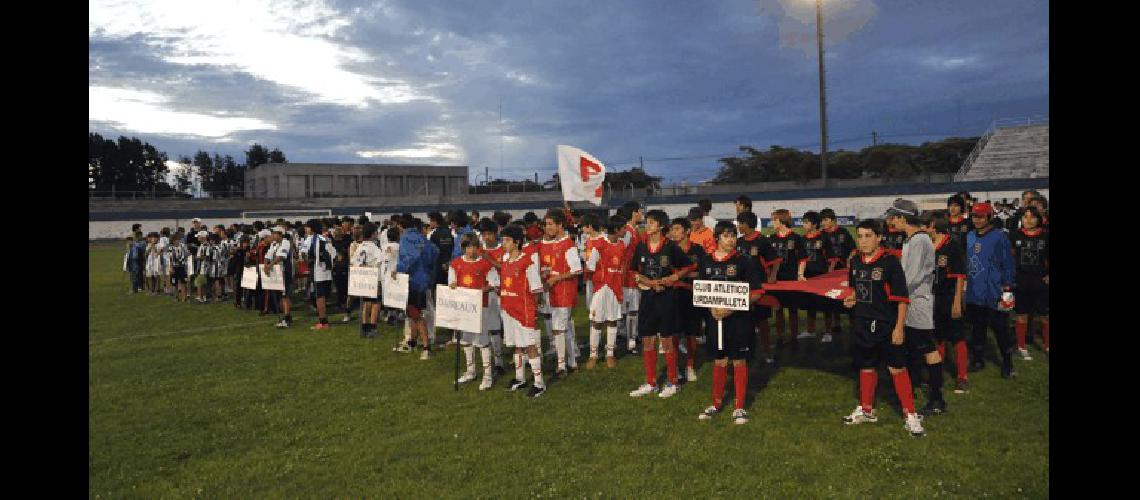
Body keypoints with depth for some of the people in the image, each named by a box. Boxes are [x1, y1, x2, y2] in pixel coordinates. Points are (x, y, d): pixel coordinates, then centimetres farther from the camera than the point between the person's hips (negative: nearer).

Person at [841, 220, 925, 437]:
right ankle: (866, 410, 31)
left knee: (897, 369, -4)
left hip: (887, 325, -6)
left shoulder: (890, 262, -12)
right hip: (862, 324, 6)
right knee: (866, 367, 17)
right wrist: (850, 299, 1)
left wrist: (899, 327, -15)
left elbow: (901, 297, -12)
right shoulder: (854, 262, 5)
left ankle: (910, 415, 6)